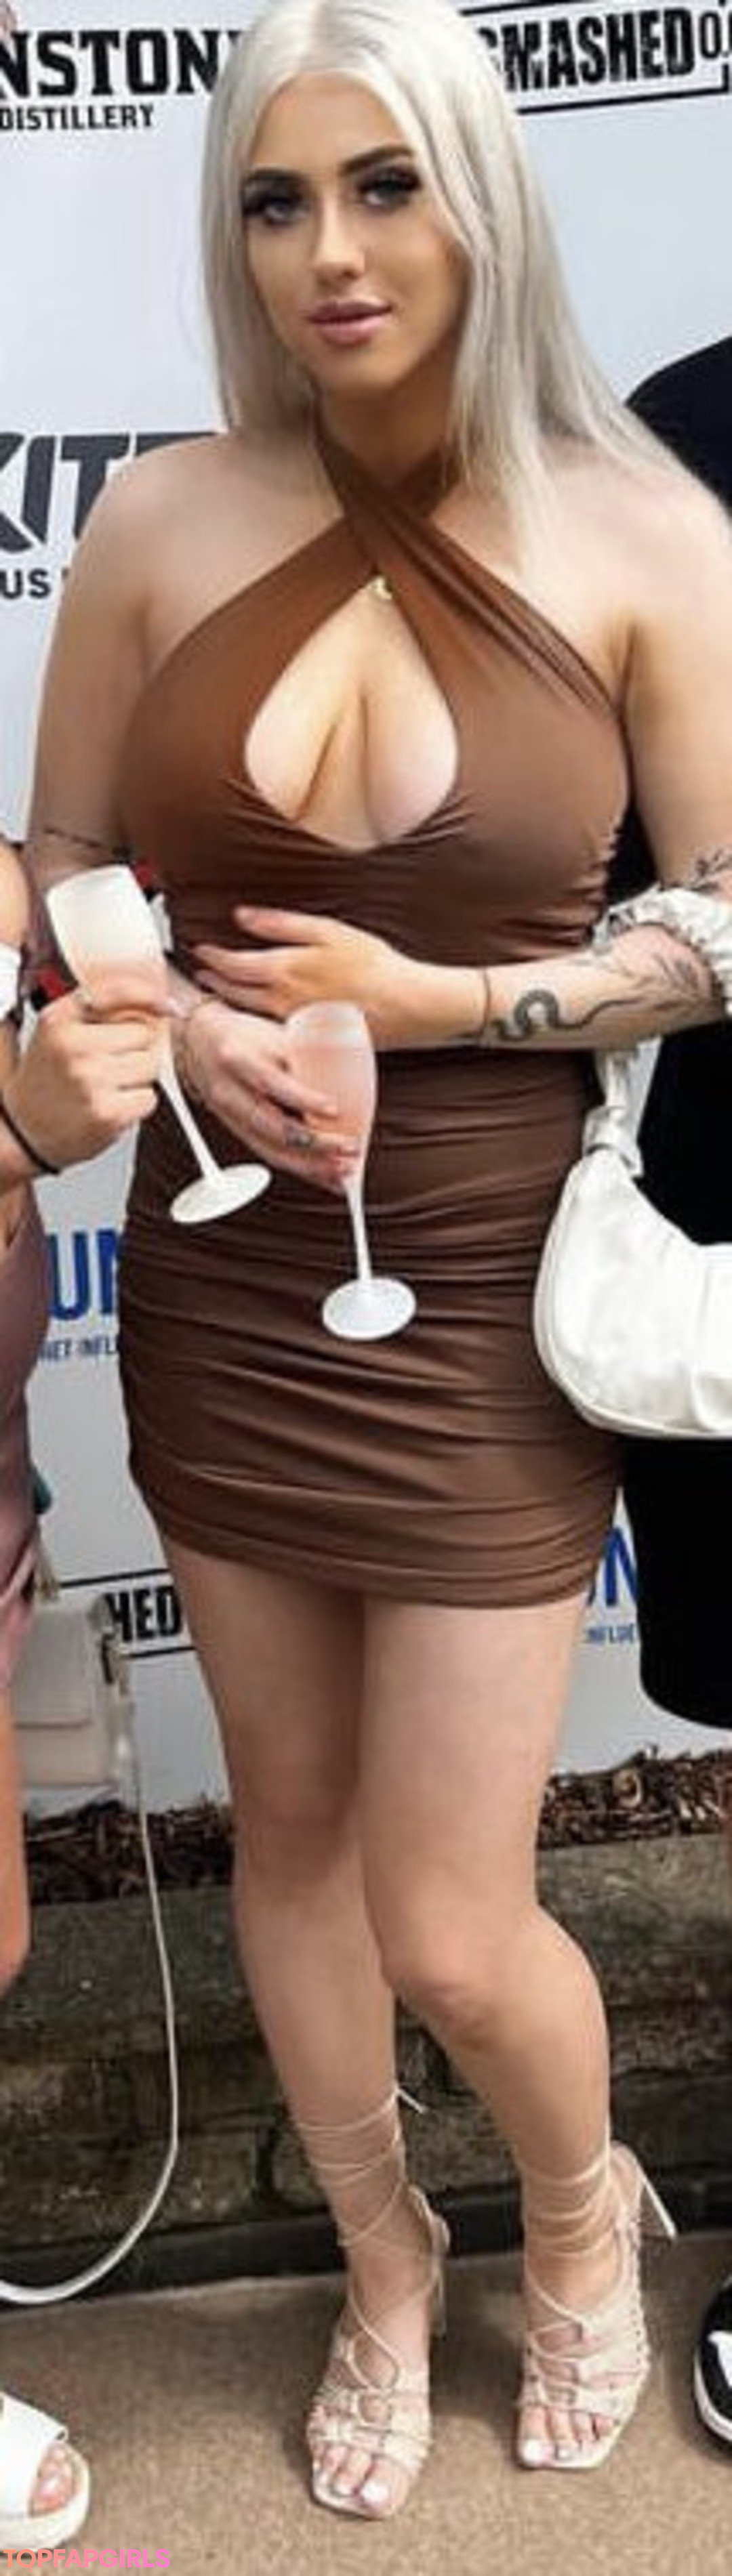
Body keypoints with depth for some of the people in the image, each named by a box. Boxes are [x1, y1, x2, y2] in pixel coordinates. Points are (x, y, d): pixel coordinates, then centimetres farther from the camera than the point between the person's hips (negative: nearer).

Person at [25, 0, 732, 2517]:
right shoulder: (162, 524, -3)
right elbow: (55, 877, 6)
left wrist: (430, 1002, -16)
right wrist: (178, 1025, -13)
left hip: (486, 1298, -3)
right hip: (220, 1283, 3)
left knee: (450, 1926, 1)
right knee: (290, 1827, 17)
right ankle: (386, 2268, 44)